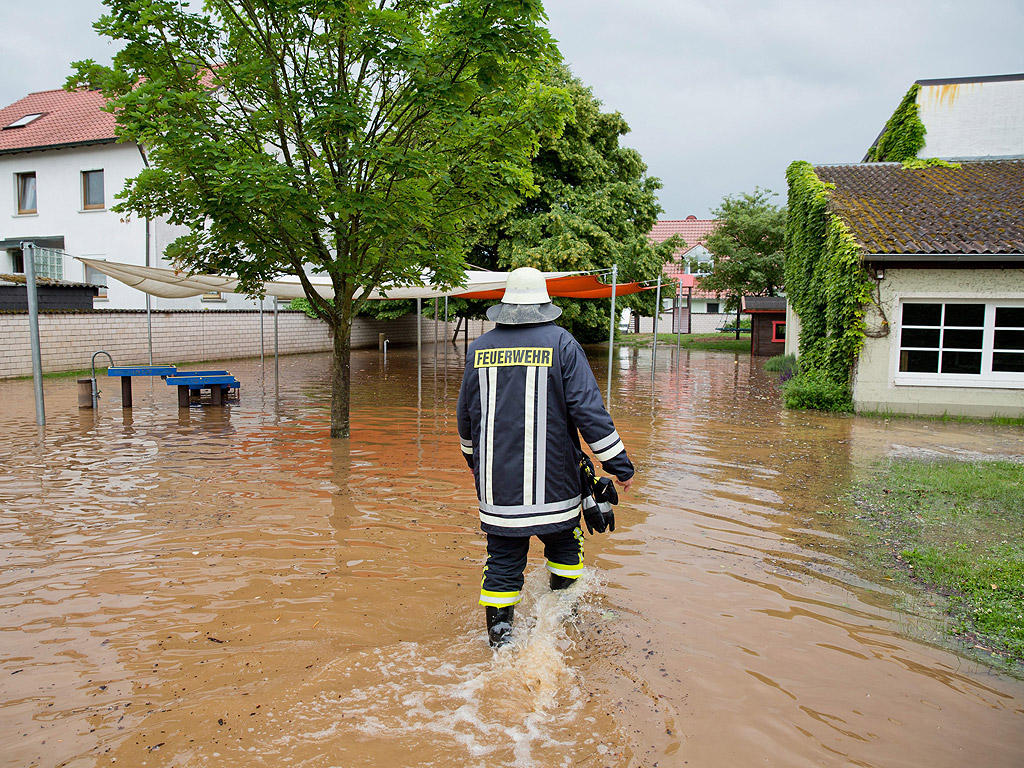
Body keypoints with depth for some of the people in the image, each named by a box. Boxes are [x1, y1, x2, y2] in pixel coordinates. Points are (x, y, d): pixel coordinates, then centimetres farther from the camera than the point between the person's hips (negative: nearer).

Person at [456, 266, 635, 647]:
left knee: (503, 559, 10)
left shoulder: (480, 347, 6)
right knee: (564, 545, 19)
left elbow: (466, 416, 15)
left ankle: (499, 638, 14)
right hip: (552, 481, -2)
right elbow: (588, 411, -11)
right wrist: (620, 466, -3)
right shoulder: (561, 342, -5)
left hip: (496, 482, 2)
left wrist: (472, 459, 32)